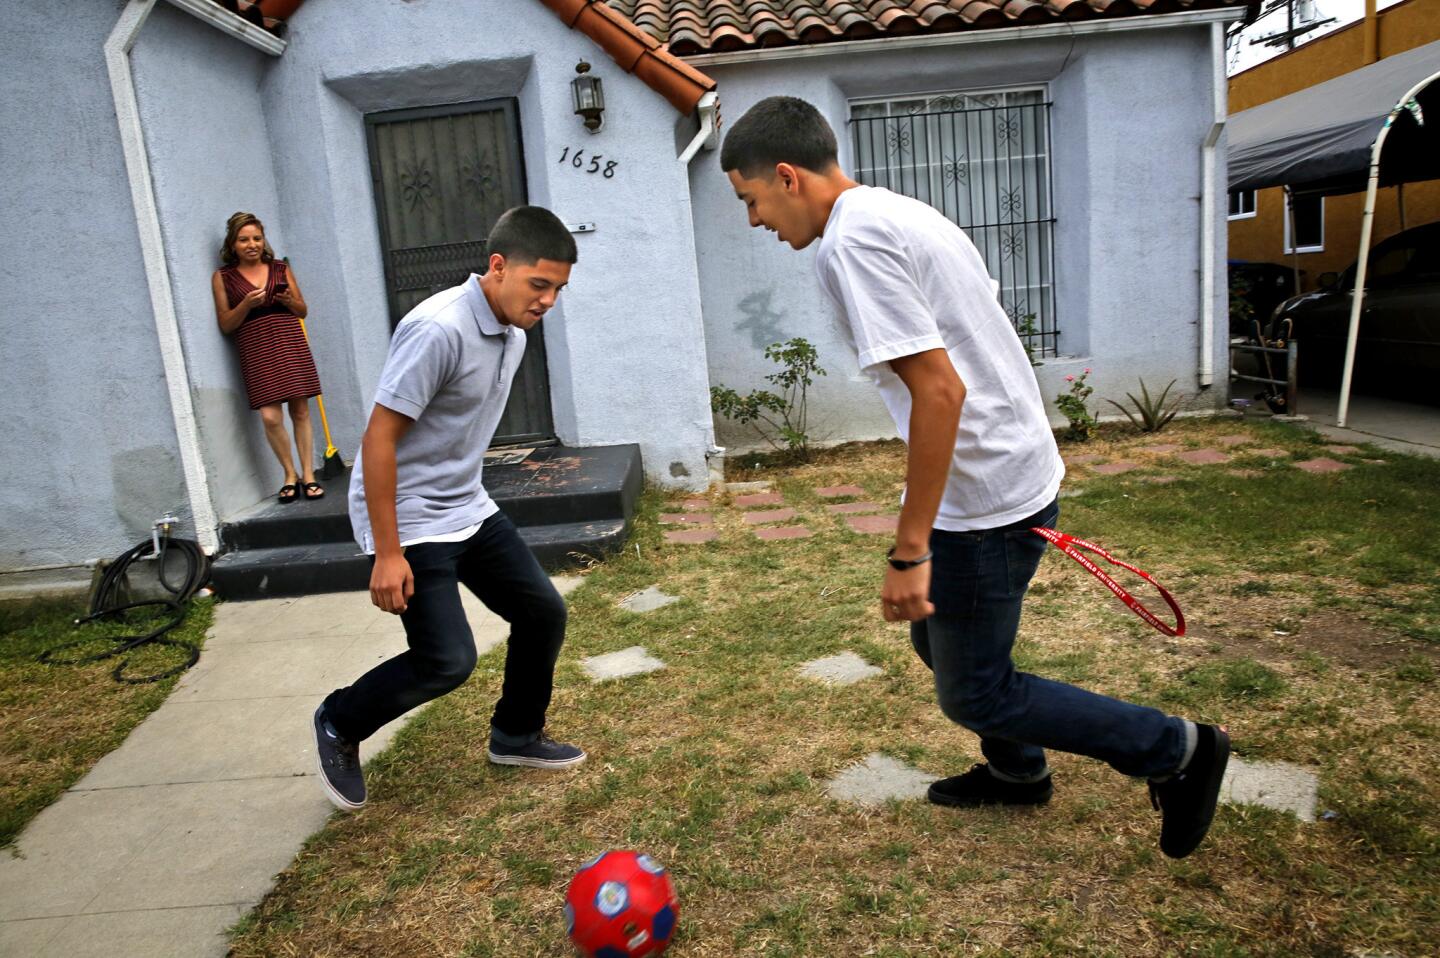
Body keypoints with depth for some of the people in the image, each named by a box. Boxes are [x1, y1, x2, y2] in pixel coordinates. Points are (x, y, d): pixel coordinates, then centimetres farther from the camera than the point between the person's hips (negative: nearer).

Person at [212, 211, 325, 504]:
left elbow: (303, 311, 16)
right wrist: (246, 304, -11)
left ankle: (308, 475, 9)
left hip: (290, 345, 1)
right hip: (256, 351, -1)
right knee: (270, 417, -10)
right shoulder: (223, 277, 8)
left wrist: (289, 300, -5)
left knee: (300, 411, -1)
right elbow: (226, 325, 5)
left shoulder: (281, 269, 12)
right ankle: (290, 475, 9)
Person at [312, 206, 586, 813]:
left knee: (544, 612, 7)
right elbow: (379, 437, -23)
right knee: (447, 660, -12)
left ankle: (516, 735, 29)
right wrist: (388, 553, -22)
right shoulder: (439, 330, -25)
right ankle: (339, 724, 17)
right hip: (408, 517, -9)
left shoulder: (512, 335, 4)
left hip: (468, 508, 9)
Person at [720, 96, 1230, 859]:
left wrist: (909, 553, -22)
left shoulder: (852, 239, -19)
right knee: (935, 636, 25)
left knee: (974, 695, 5)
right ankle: (1016, 771, 46)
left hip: (984, 498, -10)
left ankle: (1177, 751, 18)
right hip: (1019, 468, 10)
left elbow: (939, 389, -26)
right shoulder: (901, 212, 11)